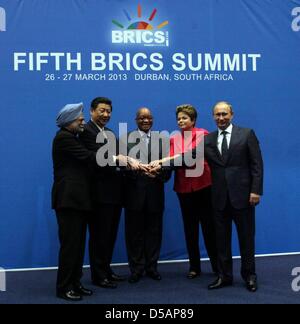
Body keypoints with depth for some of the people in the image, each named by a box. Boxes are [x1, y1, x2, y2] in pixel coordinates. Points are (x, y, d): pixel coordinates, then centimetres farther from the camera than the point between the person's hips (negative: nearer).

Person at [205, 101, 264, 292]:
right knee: (222, 239, 9)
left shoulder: (247, 134, 0)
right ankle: (225, 276, 22)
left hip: (242, 194, -3)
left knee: (246, 237, 7)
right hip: (220, 197, 3)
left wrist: (256, 190, -11)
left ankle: (250, 276, 22)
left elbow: (257, 164, -3)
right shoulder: (208, 139, 8)